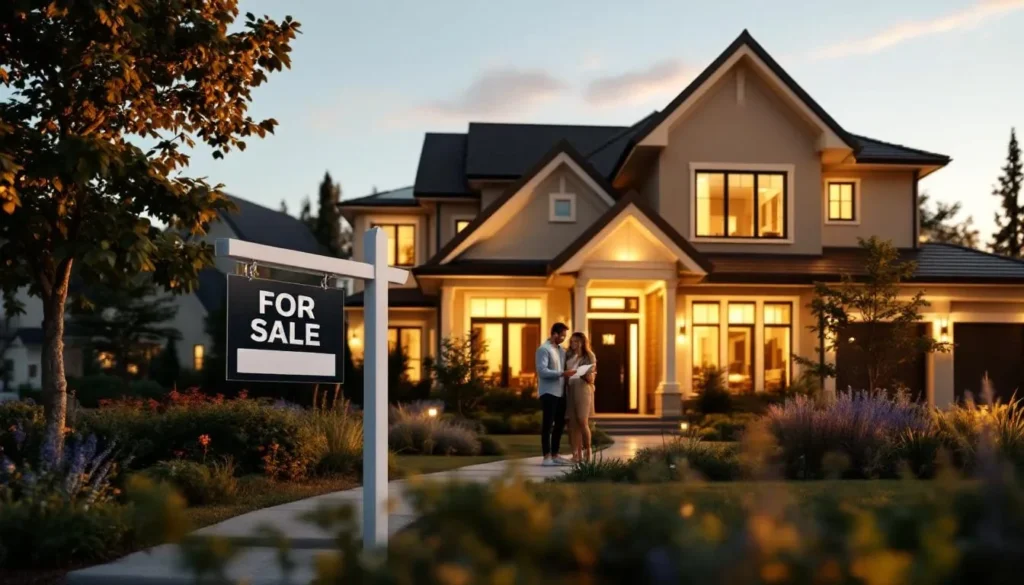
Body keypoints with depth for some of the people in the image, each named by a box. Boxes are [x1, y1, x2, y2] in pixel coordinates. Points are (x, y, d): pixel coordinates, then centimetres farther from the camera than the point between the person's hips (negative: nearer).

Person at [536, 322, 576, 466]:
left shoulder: (562, 350, 15)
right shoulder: (544, 349, -10)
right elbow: (542, 371, -20)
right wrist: (562, 374, -26)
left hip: (560, 392, 8)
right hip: (548, 392, -8)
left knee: (560, 424, 10)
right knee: (548, 424, -5)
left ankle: (555, 455, 18)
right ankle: (547, 456, -3)